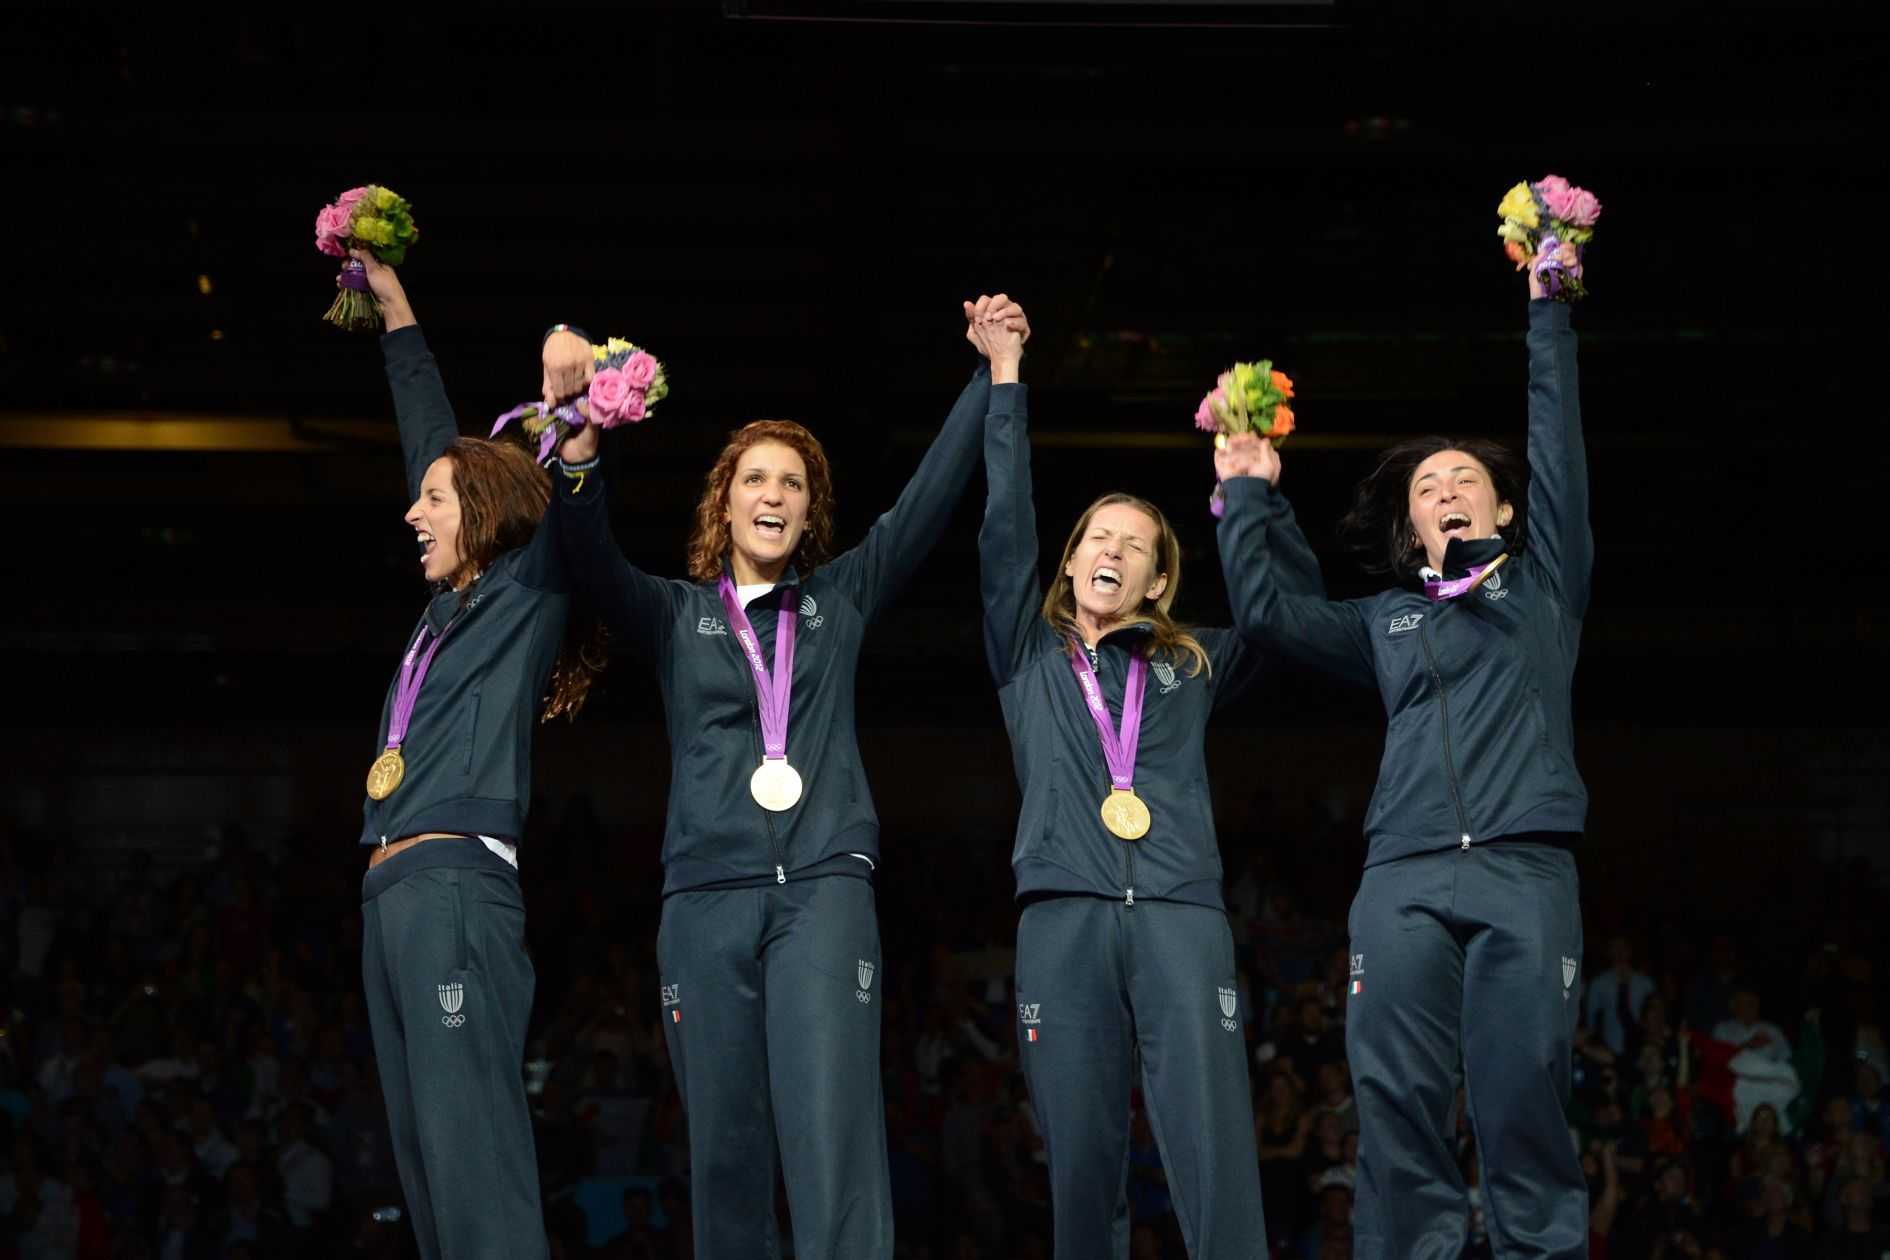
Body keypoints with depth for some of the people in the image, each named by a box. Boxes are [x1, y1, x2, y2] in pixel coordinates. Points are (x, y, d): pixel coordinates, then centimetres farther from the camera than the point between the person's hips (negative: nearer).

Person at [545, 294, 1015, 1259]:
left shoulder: (841, 597, 15)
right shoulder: (675, 614, 12)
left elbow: (931, 494, 10)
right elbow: (591, 558, -6)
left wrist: (992, 376, 4)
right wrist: (576, 434, -23)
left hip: (823, 886, -1)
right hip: (707, 894, 1)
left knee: (833, 1133, -15)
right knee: (724, 1145, 0)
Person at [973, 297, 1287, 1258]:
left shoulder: (1192, 667, 21)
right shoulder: (1030, 658, 19)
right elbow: (1005, 531, 11)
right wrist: (1005, 381, 9)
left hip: (1180, 915, 0)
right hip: (1063, 918, 0)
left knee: (1216, 1158, -12)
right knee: (1081, 1163, -4)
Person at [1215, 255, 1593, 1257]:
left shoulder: (1543, 583, 20)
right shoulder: (1388, 620, 26)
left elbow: (1558, 444, 13)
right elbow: (1267, 610, 19)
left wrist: (1545, 310, 12)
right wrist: (1249, 494, 22)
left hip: (1525, 870, -2)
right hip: (1402, 877, 2)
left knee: (1522, 1104, -10)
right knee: (1395, 1104, -9)